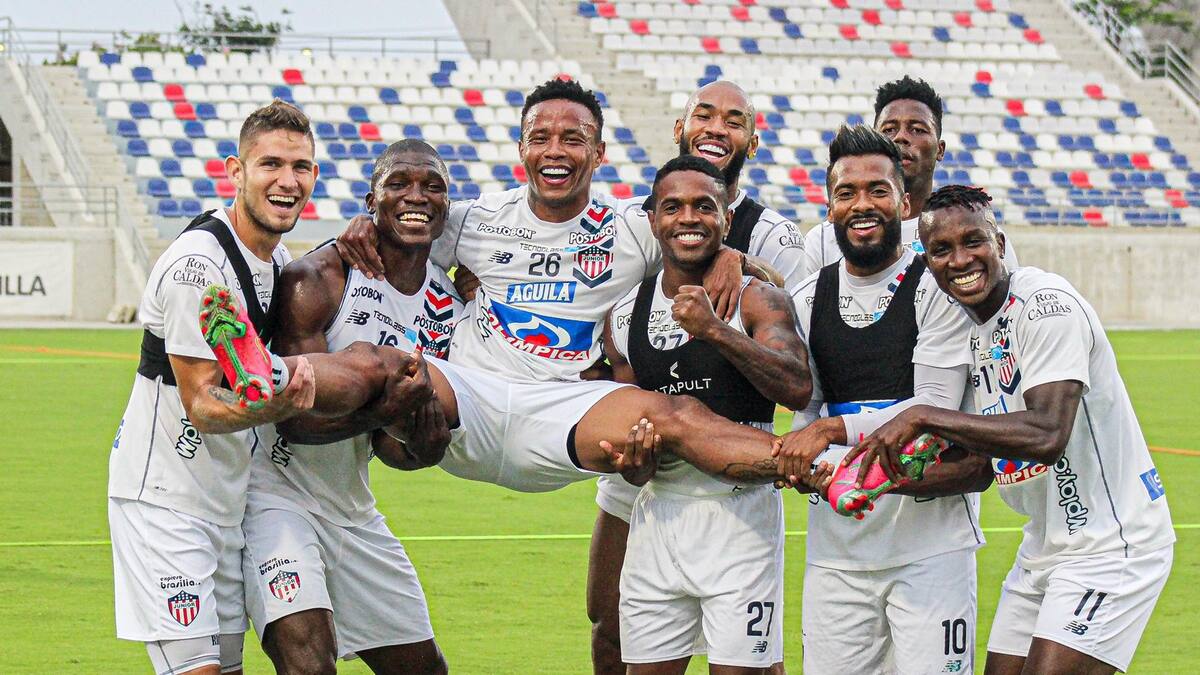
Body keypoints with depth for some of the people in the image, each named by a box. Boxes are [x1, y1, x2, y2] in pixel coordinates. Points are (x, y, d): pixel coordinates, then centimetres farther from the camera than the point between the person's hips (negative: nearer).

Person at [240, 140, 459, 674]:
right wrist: (382, 408, -37)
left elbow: (384, 442, 6)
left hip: (351, 506, 8)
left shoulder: (447, 306, 5)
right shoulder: (316, 280, -17)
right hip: (276, 494, -8)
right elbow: (296, 418, -22)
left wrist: (420, 446, -17)